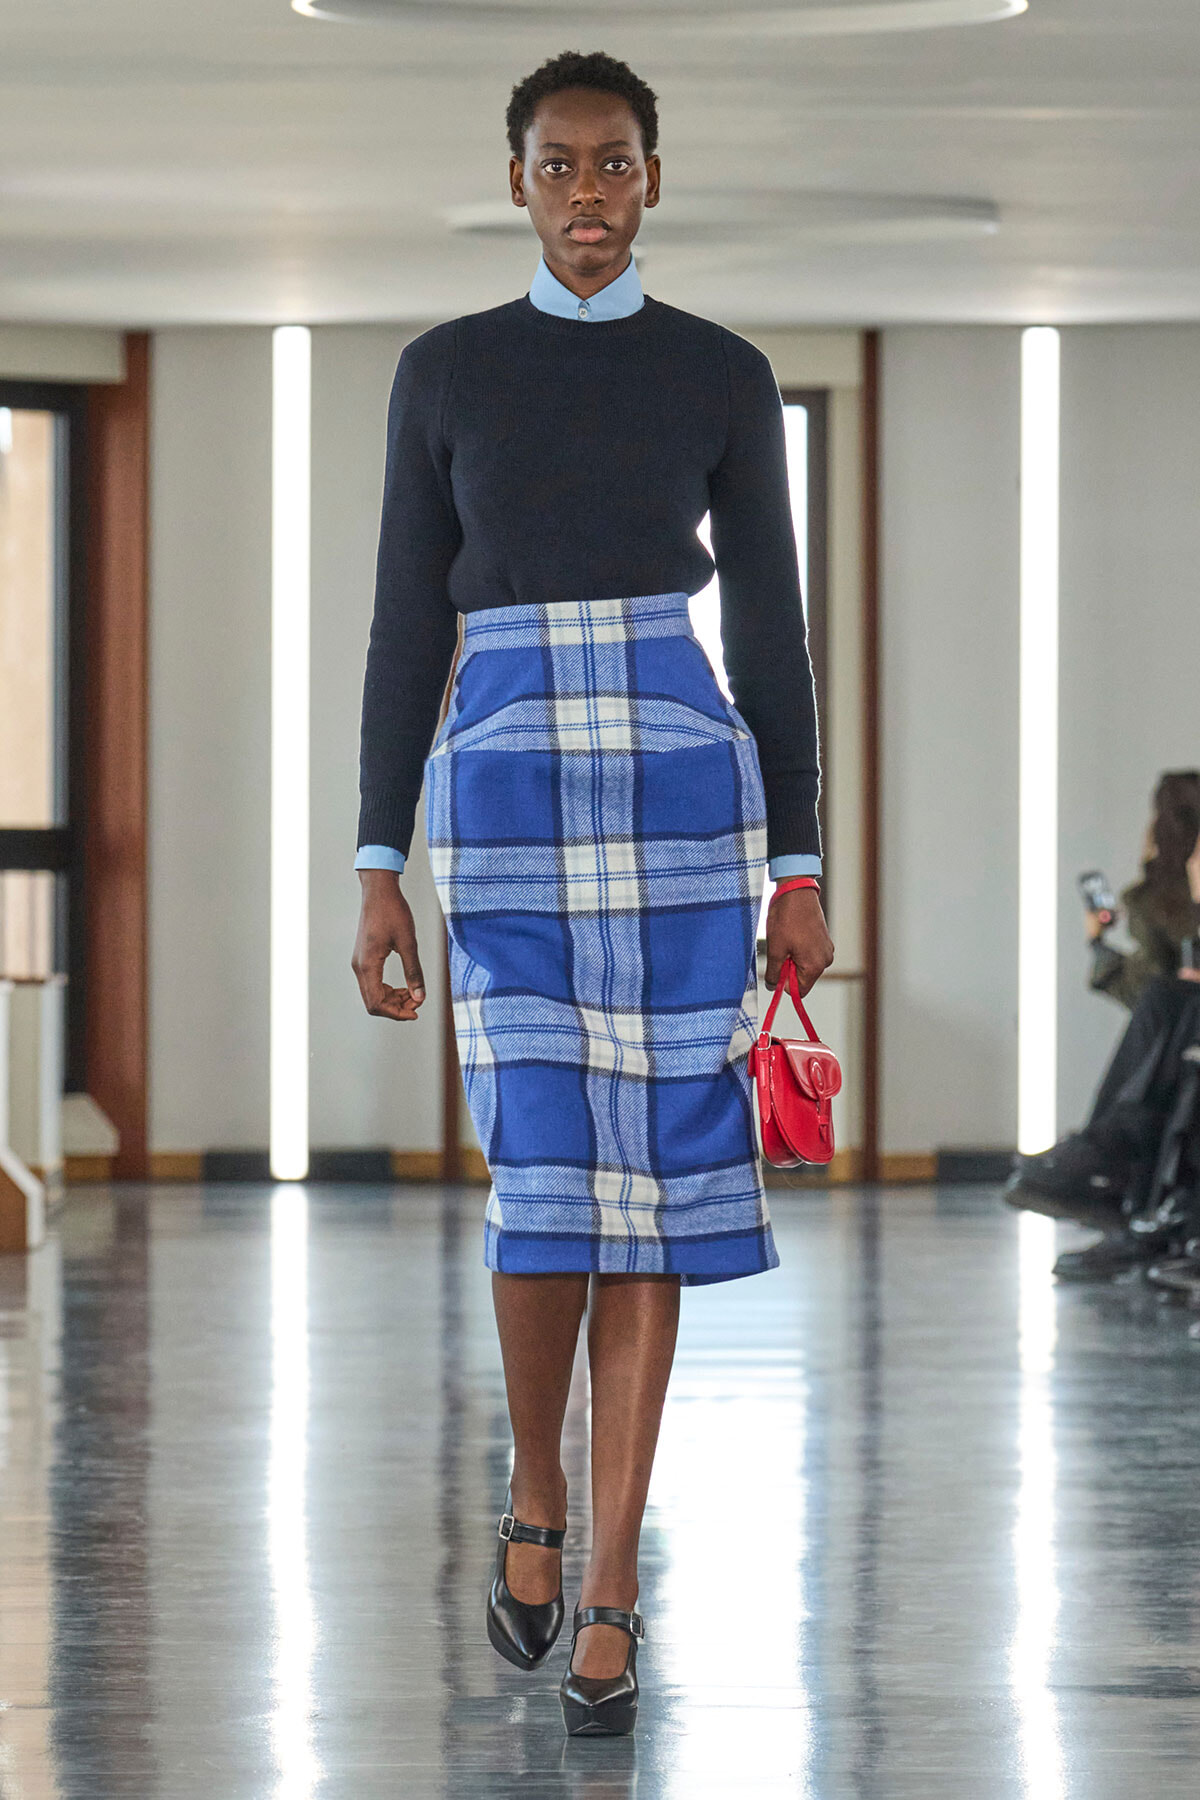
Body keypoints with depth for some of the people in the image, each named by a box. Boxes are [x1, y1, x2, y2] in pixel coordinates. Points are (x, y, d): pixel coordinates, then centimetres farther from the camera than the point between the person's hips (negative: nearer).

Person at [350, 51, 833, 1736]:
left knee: (646, 1188, -2)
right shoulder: (442, 373, 7)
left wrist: (801, 875, 3)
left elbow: (770, 631, 8)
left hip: (683, 791, 1)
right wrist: (378, 874, 3)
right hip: (507, 798, 0)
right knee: (548, 1181, -11)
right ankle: (536, 1492, 19)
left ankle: (609, 1598, 4)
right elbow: (406, 631, 7)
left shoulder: (727, 376, 8)